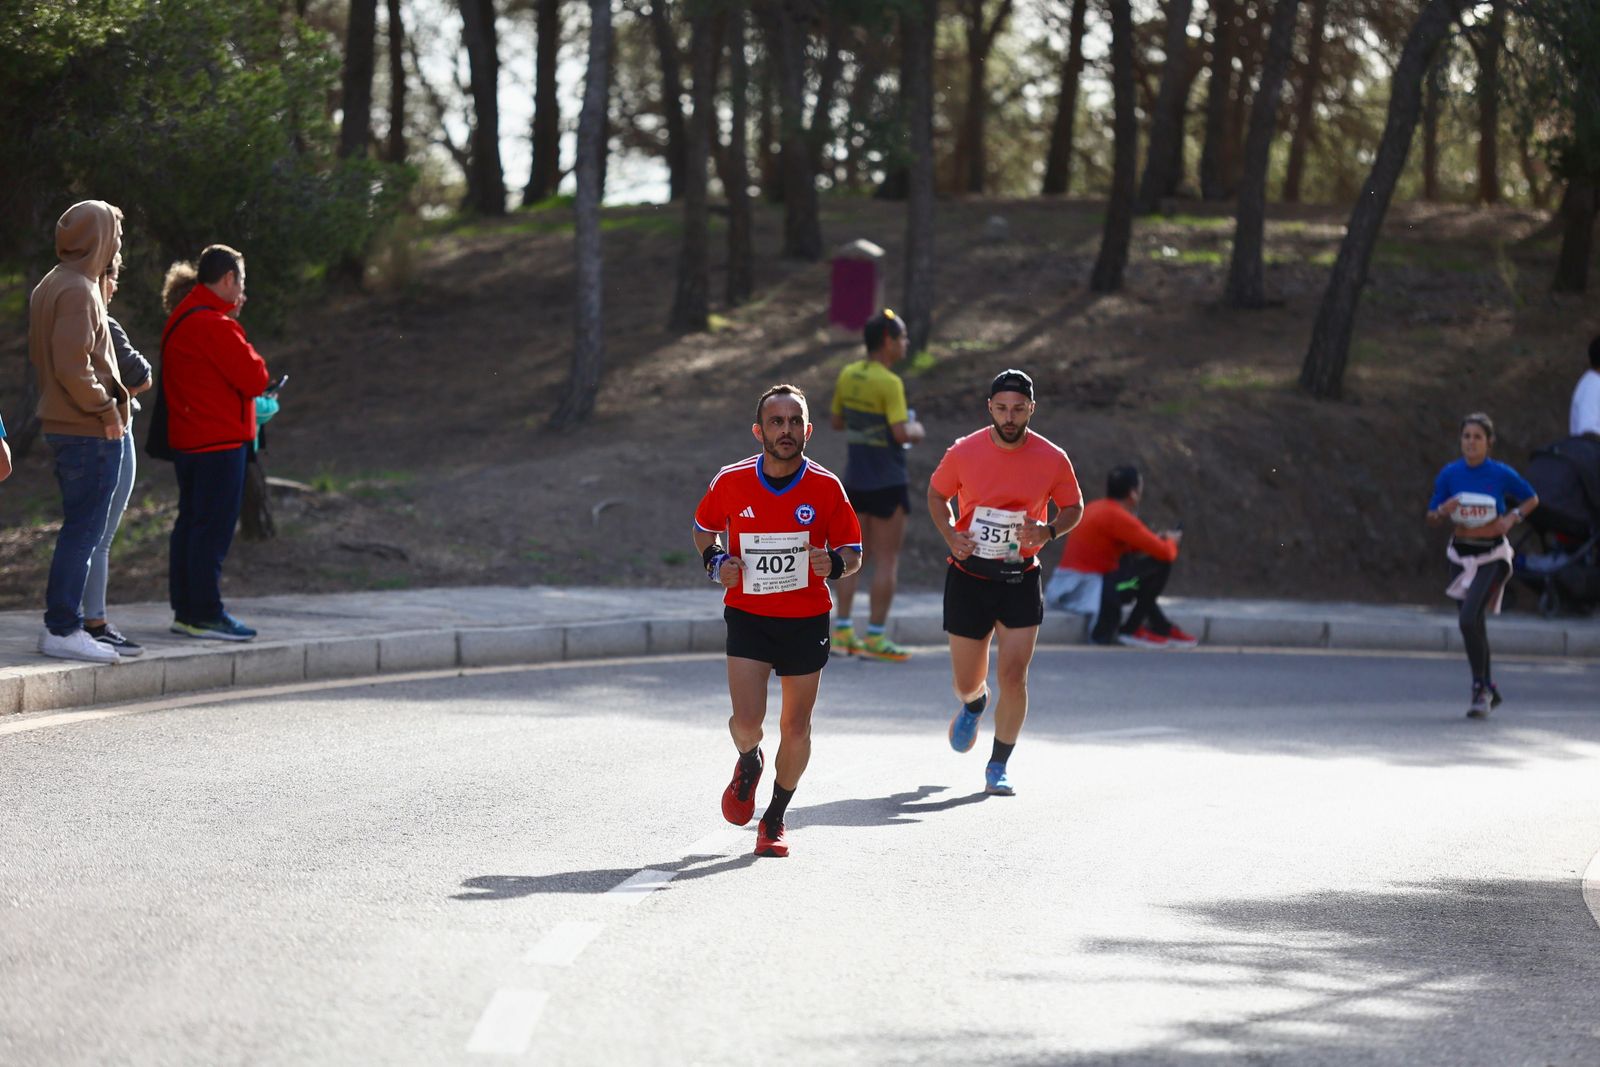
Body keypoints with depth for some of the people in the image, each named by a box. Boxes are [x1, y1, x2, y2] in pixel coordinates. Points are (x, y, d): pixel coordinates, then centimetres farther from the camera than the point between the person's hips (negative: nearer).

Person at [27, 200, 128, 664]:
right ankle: (63, 629, -6)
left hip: (63, 425, 10)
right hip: (90, 432, -10)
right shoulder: (77, 291, -15)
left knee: (79, 529, 15)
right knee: (83, 530, -7)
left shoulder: (49, 287, 15)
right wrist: (106, 410, -14)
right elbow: (72, 366, -23)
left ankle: (59, 625, 18)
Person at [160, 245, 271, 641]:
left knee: (191, 522, 13)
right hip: (220, 442, -10)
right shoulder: (215, 326, -17)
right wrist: (252, 356, 3)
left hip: (186, 440, 10)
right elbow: (254, 380, -18)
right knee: (214, 526, -7)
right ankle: (205, 614, -6)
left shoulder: (180, 319, 14)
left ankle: (185, 608, 16)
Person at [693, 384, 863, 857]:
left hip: (806, 621, 0)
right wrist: (715, 560, -7)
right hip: (747, 617, 0)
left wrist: (834, 564, -22)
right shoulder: (731, 482, -6)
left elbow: (853, 552, 1)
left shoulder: (826, 488, -7)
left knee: (795, 729, 6)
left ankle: (775, 818, 28)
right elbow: (704, 527, 13)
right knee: (746, 720, -14)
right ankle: (749, 764, 24)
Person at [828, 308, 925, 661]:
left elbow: (837, 422, 15)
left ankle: (842, 630, 12)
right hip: (887, 482, -7)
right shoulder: (889, 383, -18)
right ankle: (875, 636, 0)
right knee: (887, 559, 0)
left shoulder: (847, 376, 5)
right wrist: (915, 430, -4)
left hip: (855, 478, 7)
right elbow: (901, 433, -24)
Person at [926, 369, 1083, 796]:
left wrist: (1049, 531, -14)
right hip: (969, 575, 1)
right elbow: (937, 494, 10)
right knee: (966, 682, 8)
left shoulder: (1052, 459, -7)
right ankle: (974, 704, 47)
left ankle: (998, 766, 6)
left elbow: (1074, 508, 7)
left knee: (1013, 677, -11)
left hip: (1020, 580, -1)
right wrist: (950, 534, -8)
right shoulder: (964, 452, -7)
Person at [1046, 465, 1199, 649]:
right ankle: (1130, 630, 1)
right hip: (1088, 590, -10)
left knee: (1129, 563, 31)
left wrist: (1158, 539, 16)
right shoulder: (1119, 517, -13)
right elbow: (1164, 553, -13)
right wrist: (1171, 542, 10)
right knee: (1160, 565, -6)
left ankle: (1161, 626, 27)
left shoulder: (1095, 509, 14)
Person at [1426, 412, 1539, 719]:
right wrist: (1444, 511, -19)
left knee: (1469, 620, -19)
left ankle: (1480, 688, -6)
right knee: (1473, 624, 13)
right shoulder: (1450, 473, -2)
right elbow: (1432, 519, 3)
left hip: (1492, 557, -4)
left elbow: (1532, 499, 8)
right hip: (1460, 555, 4)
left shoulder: (1501, 474, -9)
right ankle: (1488, 688, 30)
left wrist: (1513, 517, -10)